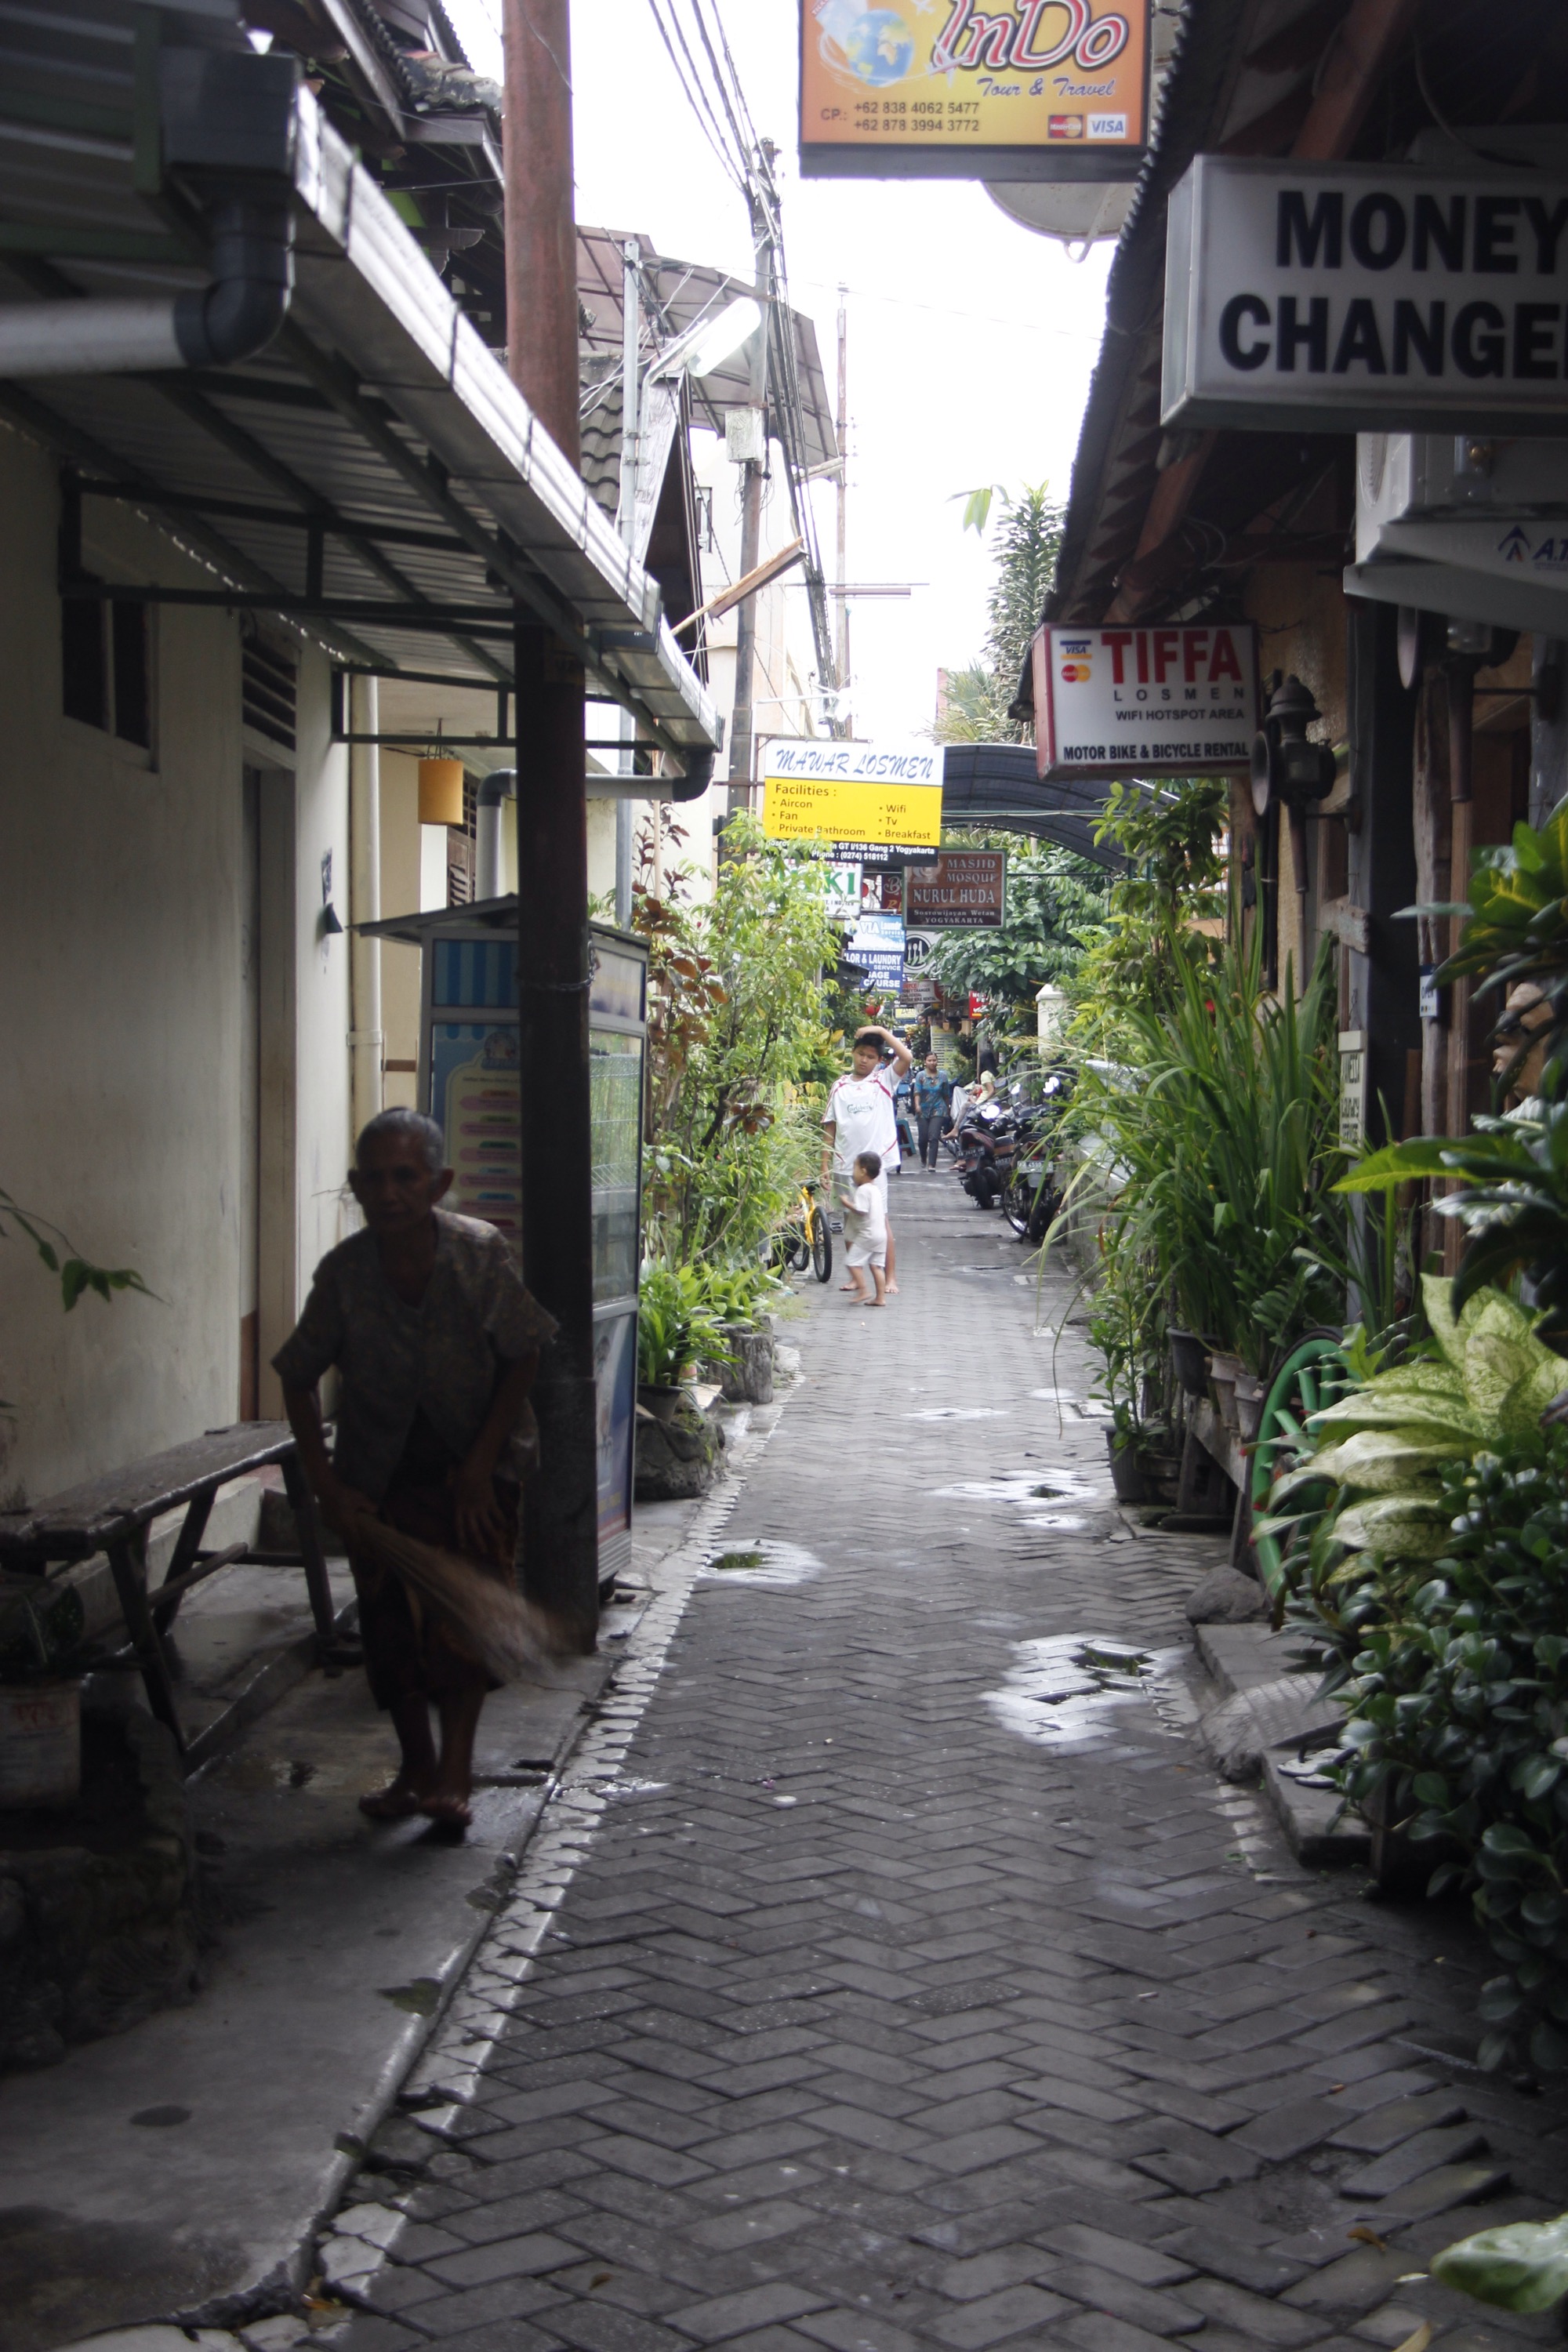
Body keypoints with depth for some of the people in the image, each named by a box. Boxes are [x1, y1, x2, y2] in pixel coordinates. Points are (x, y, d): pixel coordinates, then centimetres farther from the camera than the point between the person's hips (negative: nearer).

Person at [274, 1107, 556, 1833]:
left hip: (474, 1463, -2)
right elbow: (299, 1381, -3)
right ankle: (416, 1766, 21)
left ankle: (455, 1773, -8)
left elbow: (522, 1362, -10)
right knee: (390, 1617, 3)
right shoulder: (343, 1271, -16)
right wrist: (327, 1487, -8)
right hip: (380, 1469, 2)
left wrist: (480, 1464, -13)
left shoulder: (480, 1254, -21)